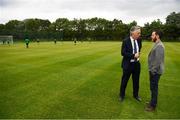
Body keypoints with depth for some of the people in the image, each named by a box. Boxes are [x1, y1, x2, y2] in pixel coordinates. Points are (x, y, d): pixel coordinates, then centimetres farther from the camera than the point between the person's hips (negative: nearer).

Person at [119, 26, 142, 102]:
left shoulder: (139, 40, 2)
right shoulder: (126, 41, -14)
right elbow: (123, 53, -19)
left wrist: (138, 53, 8)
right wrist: (133, 55, -21)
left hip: (137, 64, 5)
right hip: (128, 64, -5)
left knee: (136, 81, 16)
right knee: (124, 81, 9)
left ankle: (136, 95, 36)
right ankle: (122, 95, 29)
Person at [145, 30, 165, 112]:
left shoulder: (159, 46, -19)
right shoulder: (157, 45, 12)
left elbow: (158, 60, -25)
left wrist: (153, 71, -21)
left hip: (155, 71, -10)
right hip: (154, 70, 10)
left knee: (154, 88, 2)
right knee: (153, 87, 19)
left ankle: (153, 106, 16)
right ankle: (152, 102, 35)